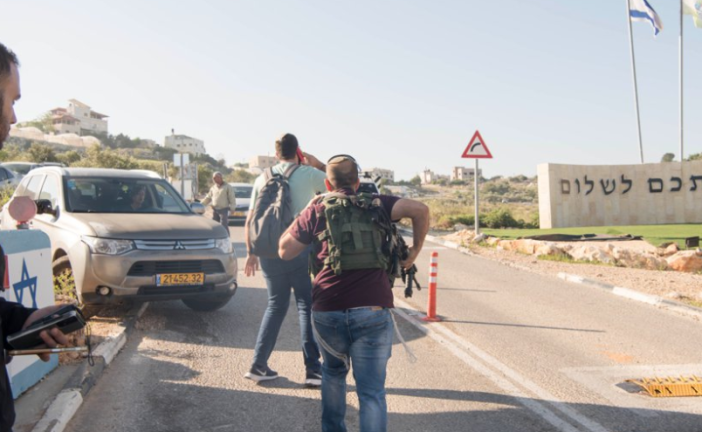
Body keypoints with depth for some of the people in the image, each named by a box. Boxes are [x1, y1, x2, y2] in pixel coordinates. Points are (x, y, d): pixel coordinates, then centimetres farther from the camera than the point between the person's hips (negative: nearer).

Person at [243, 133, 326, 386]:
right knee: (307, 307, 5)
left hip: (269, 253, 4)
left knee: (276, 306, 17)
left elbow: (250, 220, 9)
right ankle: (313, 369, 1)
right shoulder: (309, 174, -3)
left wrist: (250, 253, 16)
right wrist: (316, 163, 10)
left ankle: (258, 365, 16)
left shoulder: (262, 179, 8)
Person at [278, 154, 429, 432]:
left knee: (333, 372, 29)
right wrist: (414, 251, 4)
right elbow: (420, 209, -7)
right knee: (371, 391, 2)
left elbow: (285, 251, 14)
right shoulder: (376, 204, 7)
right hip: (371, 311, -2)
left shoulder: (317, 211, 8)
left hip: (327, 312, 2)